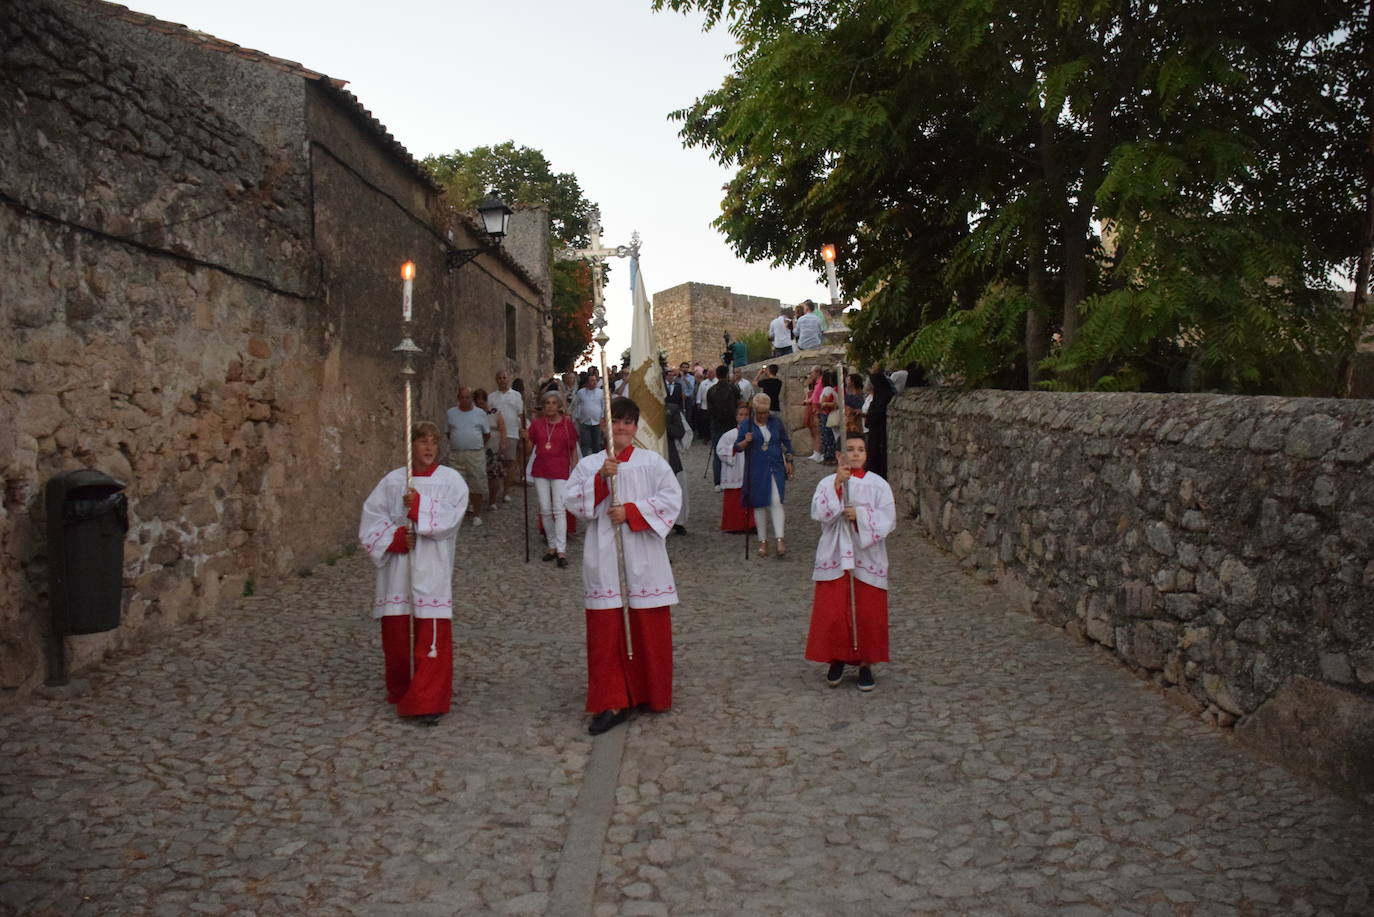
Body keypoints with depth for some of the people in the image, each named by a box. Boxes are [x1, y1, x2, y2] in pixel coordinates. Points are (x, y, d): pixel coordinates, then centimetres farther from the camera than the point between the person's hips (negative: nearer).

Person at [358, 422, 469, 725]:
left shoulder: (451, 480, 1)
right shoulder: (392, 481, 7)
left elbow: (450, 519, -12)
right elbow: (370, 522, 3)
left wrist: (418, 505, -16)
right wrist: (396, 537, -11)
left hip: (432, 571, -2)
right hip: (397, 569, 3)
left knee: (432, 638, -7)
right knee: (395, 633, 10)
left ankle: (427, 702, -3)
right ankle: (400, 692, 31)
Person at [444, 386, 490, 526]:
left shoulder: (480, 413, 3)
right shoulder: (451, 413, 7)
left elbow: (487, 434, 10)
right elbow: (447, 432, 17)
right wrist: (457, 444, 13)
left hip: (476, 454, -1)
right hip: (456, 455, 1)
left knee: (476, 485, 2)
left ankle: (476, 514, 12)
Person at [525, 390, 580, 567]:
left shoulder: (567, 424, -2)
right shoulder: (536, 423, 4)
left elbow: (573, 450, 3)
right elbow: (529, 450, 8)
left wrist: (574, 471, -3)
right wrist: (526, 439, -12)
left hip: (561, 472, -3)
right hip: (540, 471, 3)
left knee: (559, 509, -8)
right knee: (545, 510, 7)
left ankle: (561, 551, -9)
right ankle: (552, 546, 19)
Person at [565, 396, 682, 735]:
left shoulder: (652, 462, 5)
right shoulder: (589, 465, 9)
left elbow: (670, 498, -5)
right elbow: (574, 502, -2)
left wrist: (631, 511, -14)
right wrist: (601, 479, -15)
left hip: (644, 558, -1)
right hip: (604, 559, 1)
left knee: (648, 628, 5)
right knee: (605, 630, -2)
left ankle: (652, 694, 22)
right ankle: (612, 703, 2)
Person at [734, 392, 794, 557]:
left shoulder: (776, 421, 3)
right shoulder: (745, 424, -1)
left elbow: (786, 441, 15)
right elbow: (737, 447, 0)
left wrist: (789, 461, 11)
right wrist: (745, 441, -20)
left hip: (775, 468, 0)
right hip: (756, 471, 0)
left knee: (776, 502, -12)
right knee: (759, 505, 5)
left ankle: (780, 540, -14)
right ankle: (763, 541, 15)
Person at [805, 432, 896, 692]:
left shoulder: (878, 485, 1)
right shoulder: (828, 483, 2)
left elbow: (888, 520, -7)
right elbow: (818, 513, -15)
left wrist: (860, 515, -20)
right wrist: (838, 484, -22)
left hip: (867, 557, 0)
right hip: (834, 557, 0)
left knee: (868, 614, 2)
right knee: (832, 613, 0)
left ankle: (866, 663, 17)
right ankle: (836, 660, 20)